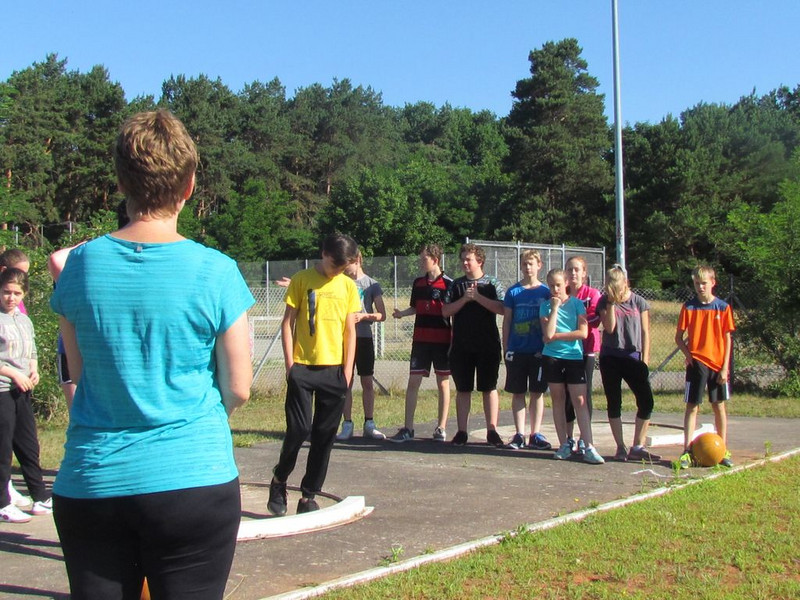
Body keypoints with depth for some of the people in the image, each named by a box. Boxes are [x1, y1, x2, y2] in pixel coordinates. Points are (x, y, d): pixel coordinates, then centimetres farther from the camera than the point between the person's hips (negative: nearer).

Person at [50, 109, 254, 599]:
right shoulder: (215, 271, -10)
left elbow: (80, 372, 9)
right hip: (194, 482, -2)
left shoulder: (82, 264, -2)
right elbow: (238, 389, -4)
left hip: (90, 485, 3)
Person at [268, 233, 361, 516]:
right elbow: (287, 324, 0)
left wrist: (347, 371, 2)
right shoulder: (302, 280, 0)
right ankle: (279, 479, 18)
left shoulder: (348, 286, 8)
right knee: (299, 429, -8)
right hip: (302, 367, -3)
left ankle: (309, 495, 14)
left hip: (334, 370, 3)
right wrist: (290, 365, -7)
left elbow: (350, 331, 9)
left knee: (325, 435, 4)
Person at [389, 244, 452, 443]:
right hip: (420, 340, 4)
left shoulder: (448, 284, -4)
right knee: (413, 381, -1)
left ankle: (441, 428, 12)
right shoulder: (418, 283, 10)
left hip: (442, 341, -4)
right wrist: (401, 313, -1)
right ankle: (408, 428, 2)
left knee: (443, 383, 4)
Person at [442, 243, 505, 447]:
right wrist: (464, 299, -10)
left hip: (488, 345, -2)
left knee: (489, 388, 3)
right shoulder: (456, 285, 10)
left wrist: (478, 297, -15)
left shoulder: (492, 284, 3)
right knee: (463, 390, 5)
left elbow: (502, 309, -10)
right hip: (461, 346, 2)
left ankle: (492, 431, 9)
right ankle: (462, 432, 11)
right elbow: (445, 311, 2)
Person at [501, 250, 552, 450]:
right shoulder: (513, 291, 3)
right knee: (518, 393, 4)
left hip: (538, 351, 0)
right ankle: (519, 434, 10)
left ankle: (535, 434, 12)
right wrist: (505, 348, 2)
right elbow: (506, 321, 6)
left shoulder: (545, 292, 3)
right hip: (516, 350, 0)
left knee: (537, 392, 5)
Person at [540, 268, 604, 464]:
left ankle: (588, 448, -9)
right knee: (558, 400, 5)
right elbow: (548, 334, -9)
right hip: (552, 358, 2)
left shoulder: (577, 303, 2)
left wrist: (556, 336, -8)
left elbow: (583, 332, -8)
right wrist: (554, 308, -9)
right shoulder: (546, 306, 5)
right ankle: (564, 445, 12)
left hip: (574, 357, -2)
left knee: (580, 401, -6)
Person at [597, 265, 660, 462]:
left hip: (633, 357, 0)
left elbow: (645, 333, 3)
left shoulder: (639, 302, 2)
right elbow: (609, 327, -10)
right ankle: (621, 448, 11)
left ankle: (637, 447, 2)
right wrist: (612, 303, -13)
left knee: (646, 401, -7)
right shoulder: (604, 302, 2)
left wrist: (645, 361, -2)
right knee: (614, 403, 3)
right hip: (610, 358, 0)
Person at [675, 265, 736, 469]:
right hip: (697, 362, -1)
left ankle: (723, 451, 19)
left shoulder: (723, 307, 1)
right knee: (692, 406, -2)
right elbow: (679, 336, 6)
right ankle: (687, 451, -3)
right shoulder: (689, 307, 1)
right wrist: (687, 353, -11)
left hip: (718, 363, 1)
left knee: (719, 406, 10)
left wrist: (725, 366, -3)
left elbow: (727, 338, 2)